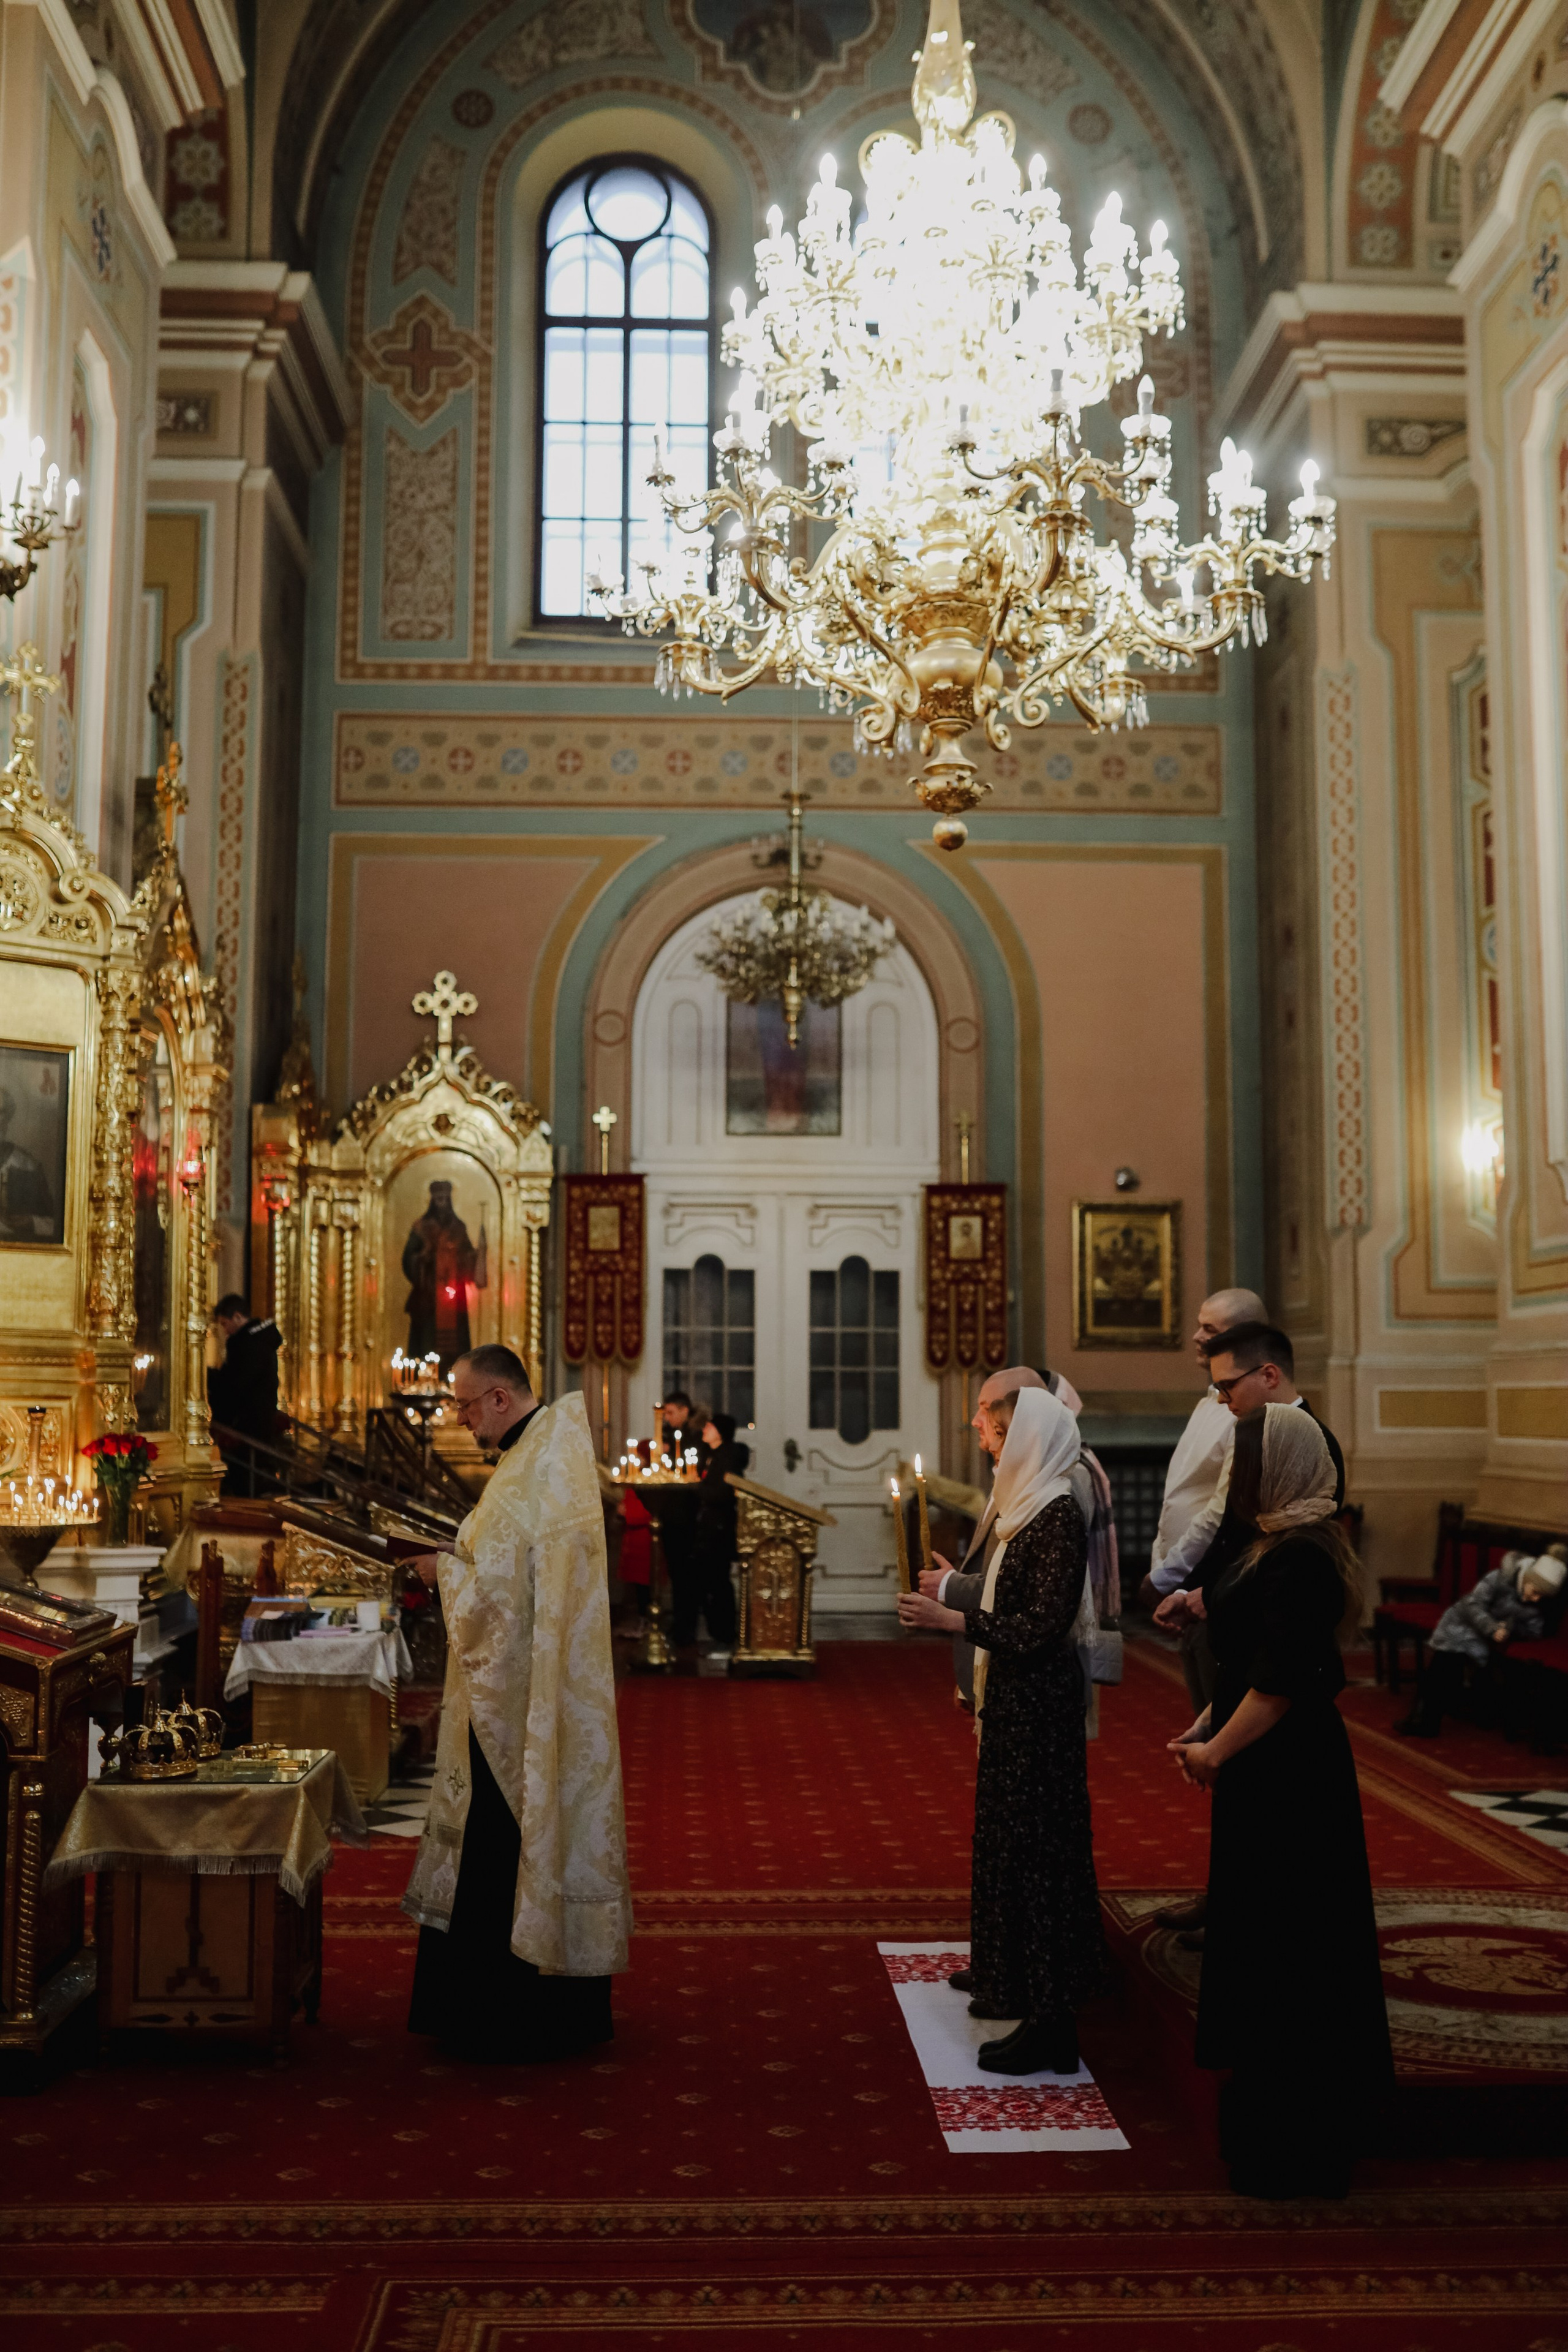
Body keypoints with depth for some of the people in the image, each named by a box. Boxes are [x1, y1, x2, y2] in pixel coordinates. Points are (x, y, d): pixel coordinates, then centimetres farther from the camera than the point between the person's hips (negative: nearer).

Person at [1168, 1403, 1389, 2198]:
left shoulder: (1298, 1559, -22)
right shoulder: (1274, 1546, 9)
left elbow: (1280, 1682, -24)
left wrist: (1218, 1750, -13)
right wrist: (1205, 1729, 8)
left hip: (1286, 1782, -10)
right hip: (1268, 1774, 10)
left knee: (1281, 1946, 0)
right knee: (1260, 1936, 19)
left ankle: (1291, 2147, 12)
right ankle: (1272, 2112, 34)